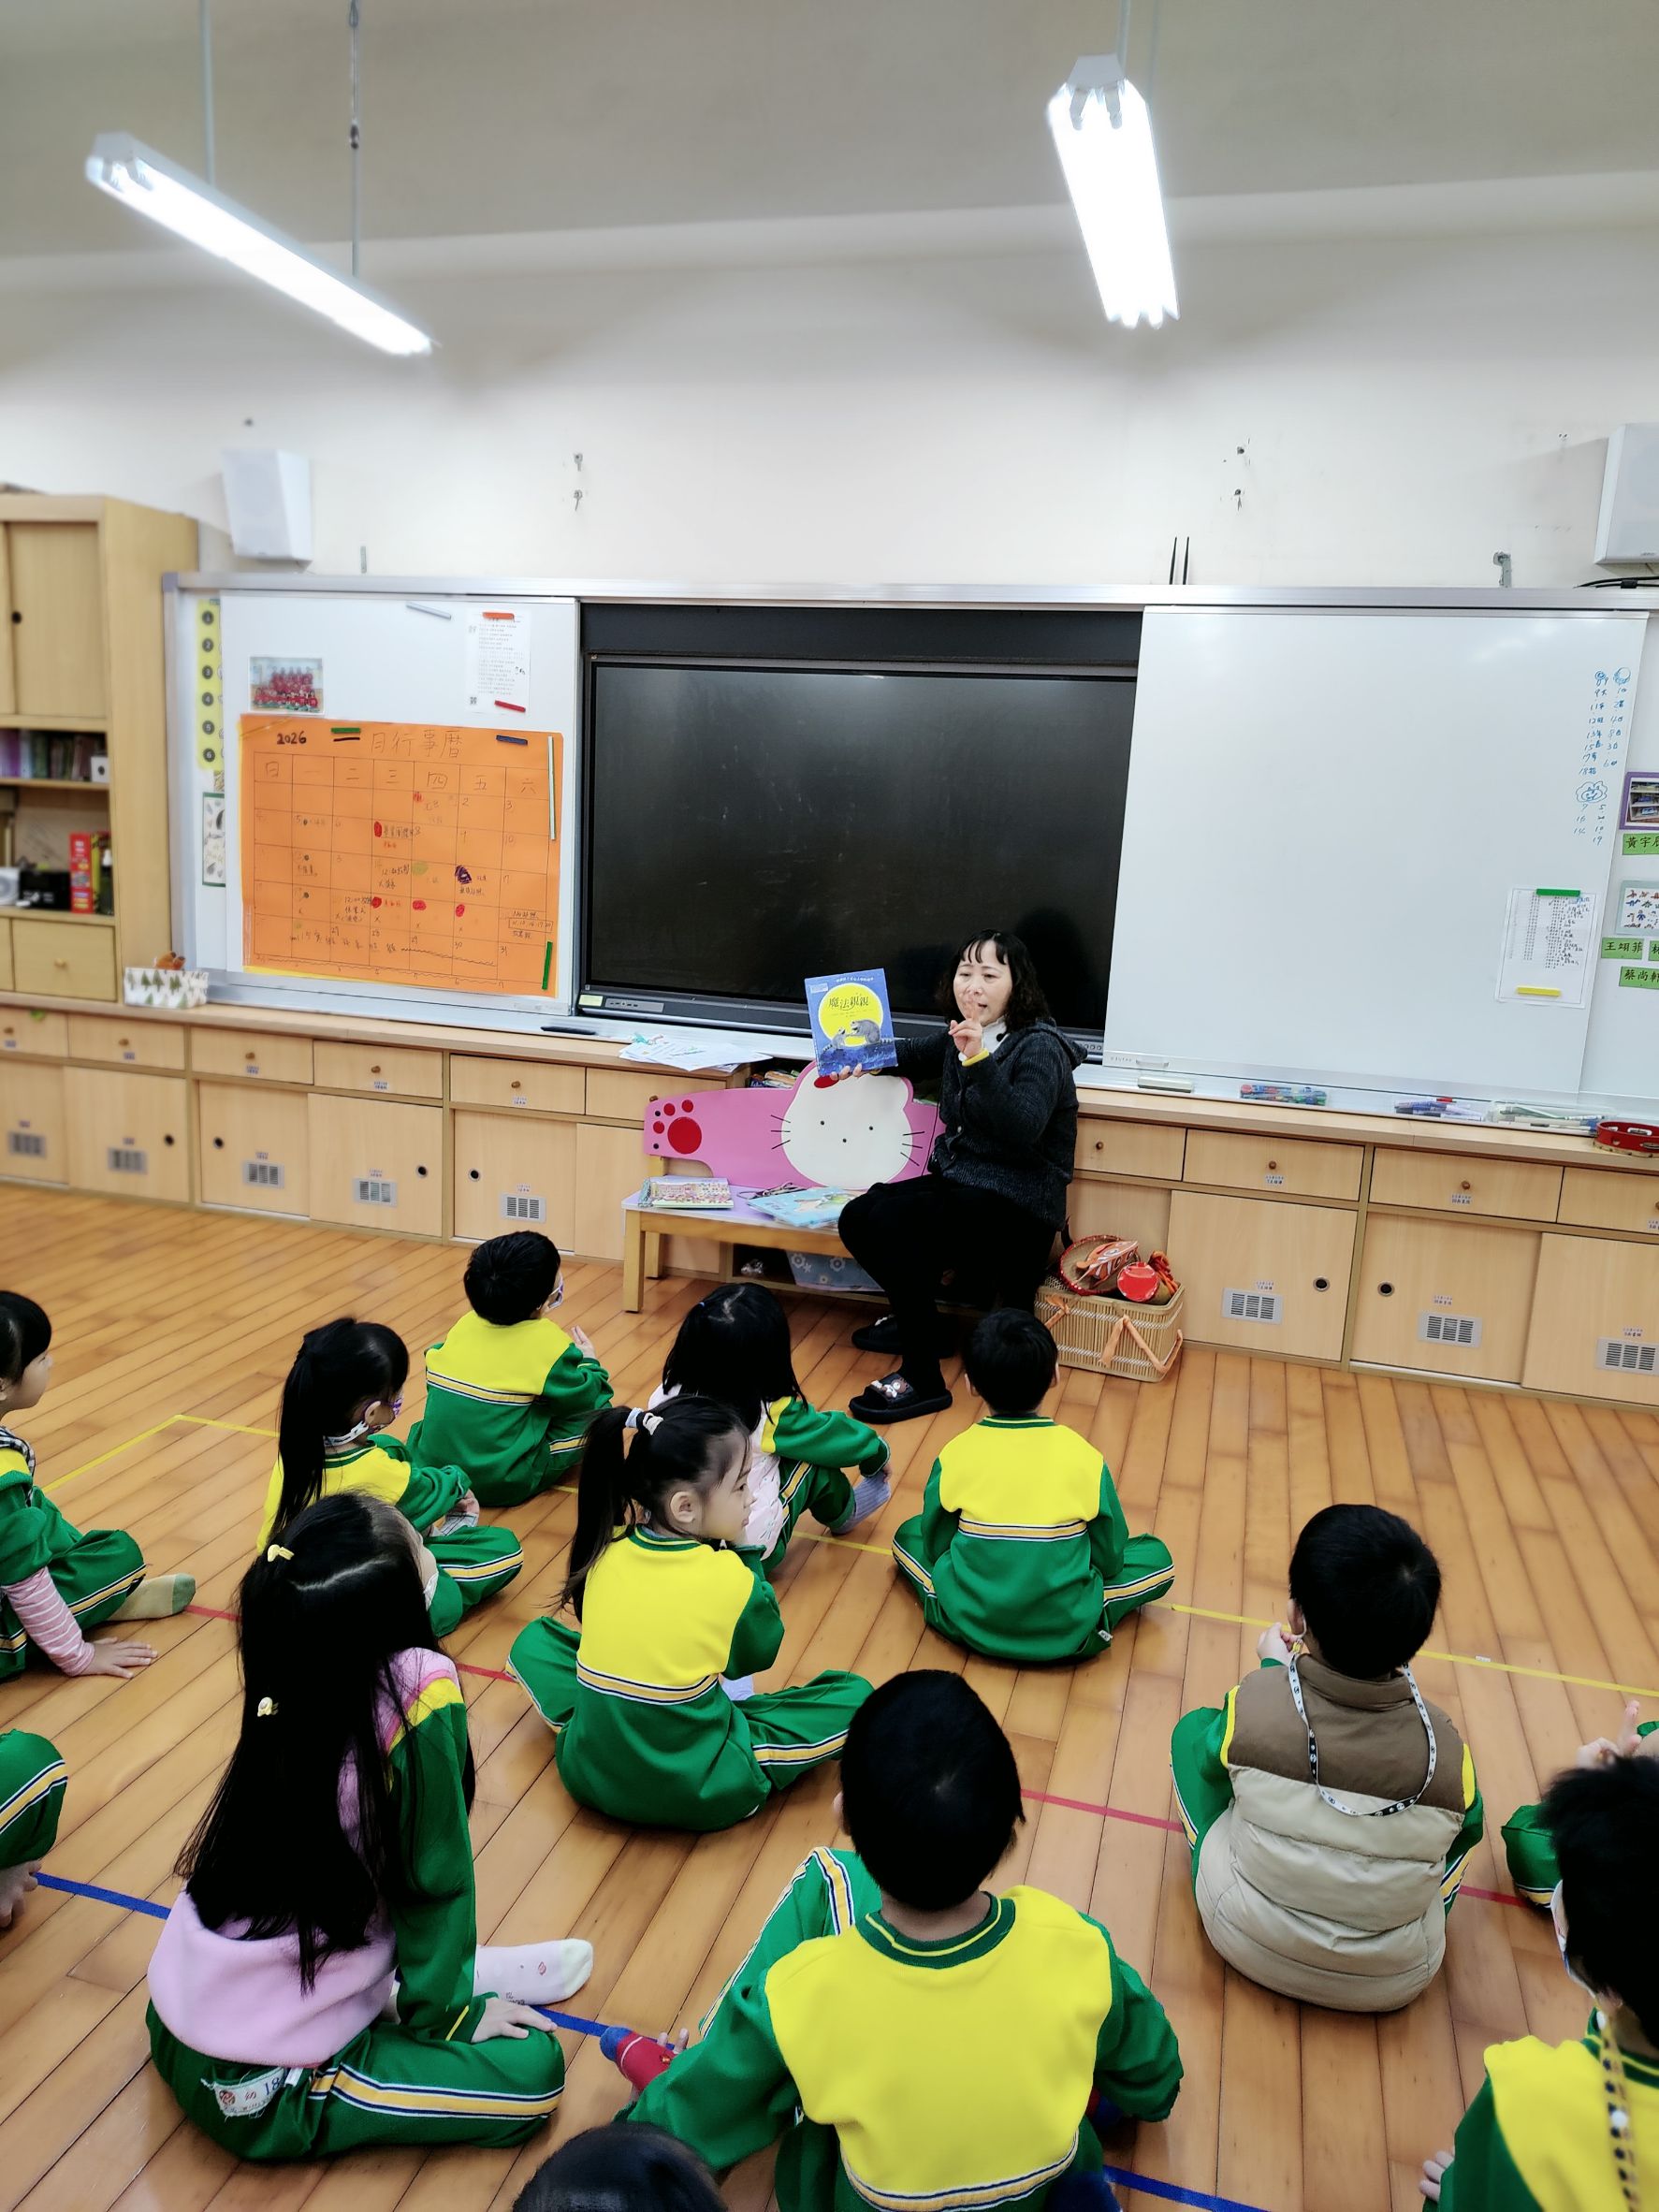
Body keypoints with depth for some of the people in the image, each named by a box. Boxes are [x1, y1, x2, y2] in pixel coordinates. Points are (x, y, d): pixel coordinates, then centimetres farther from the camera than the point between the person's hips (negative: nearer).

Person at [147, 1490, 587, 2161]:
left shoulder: (296, 1684, -10)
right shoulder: (419, 1694, -29)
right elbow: (435, 1880, -15)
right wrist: (443, 2009, -3)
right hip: (258, 2092, -7)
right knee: (536, 2068, 0)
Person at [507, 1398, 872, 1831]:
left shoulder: (607, 1552, -6)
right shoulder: (731, 1578, -18)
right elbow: (759, 1651, 3)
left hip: (588, 1771, 4)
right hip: (701, 1795, -4)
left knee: (535, 1639, 25)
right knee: (853, 1695, 5)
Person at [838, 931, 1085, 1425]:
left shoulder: (1039, 1048, -15)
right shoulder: (963, 1038, 8)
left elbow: (1022, 1132, -30)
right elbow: (915, 1055, 29)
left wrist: (980, 1062, -38)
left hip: (1017, 1213, -8)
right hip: (961, 1186, 8)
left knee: (887, 1215, -26)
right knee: (857, 1218, -6)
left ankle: (923, 1379, -18)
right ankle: (916, 1322, 19)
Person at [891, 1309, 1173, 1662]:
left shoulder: (955, 1455, -10)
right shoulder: (1085, 1458, -12)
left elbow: (935, 1548, 1)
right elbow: (1110, 1558, -1)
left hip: (971, 1624, 0)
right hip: (1068, 1631, 0)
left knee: (909, 1535, 26)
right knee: (1155, 1554, 20)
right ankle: (1083, 1615, 5)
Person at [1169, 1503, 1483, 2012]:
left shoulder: (1254, 1703, -27)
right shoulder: (1446, 1750, -23)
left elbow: (1212, 1765, -4)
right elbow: (1467, 1831, -1)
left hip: (1243, 1941, -1)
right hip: (1392, 1985, 1)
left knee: (1193, 1727, 16)